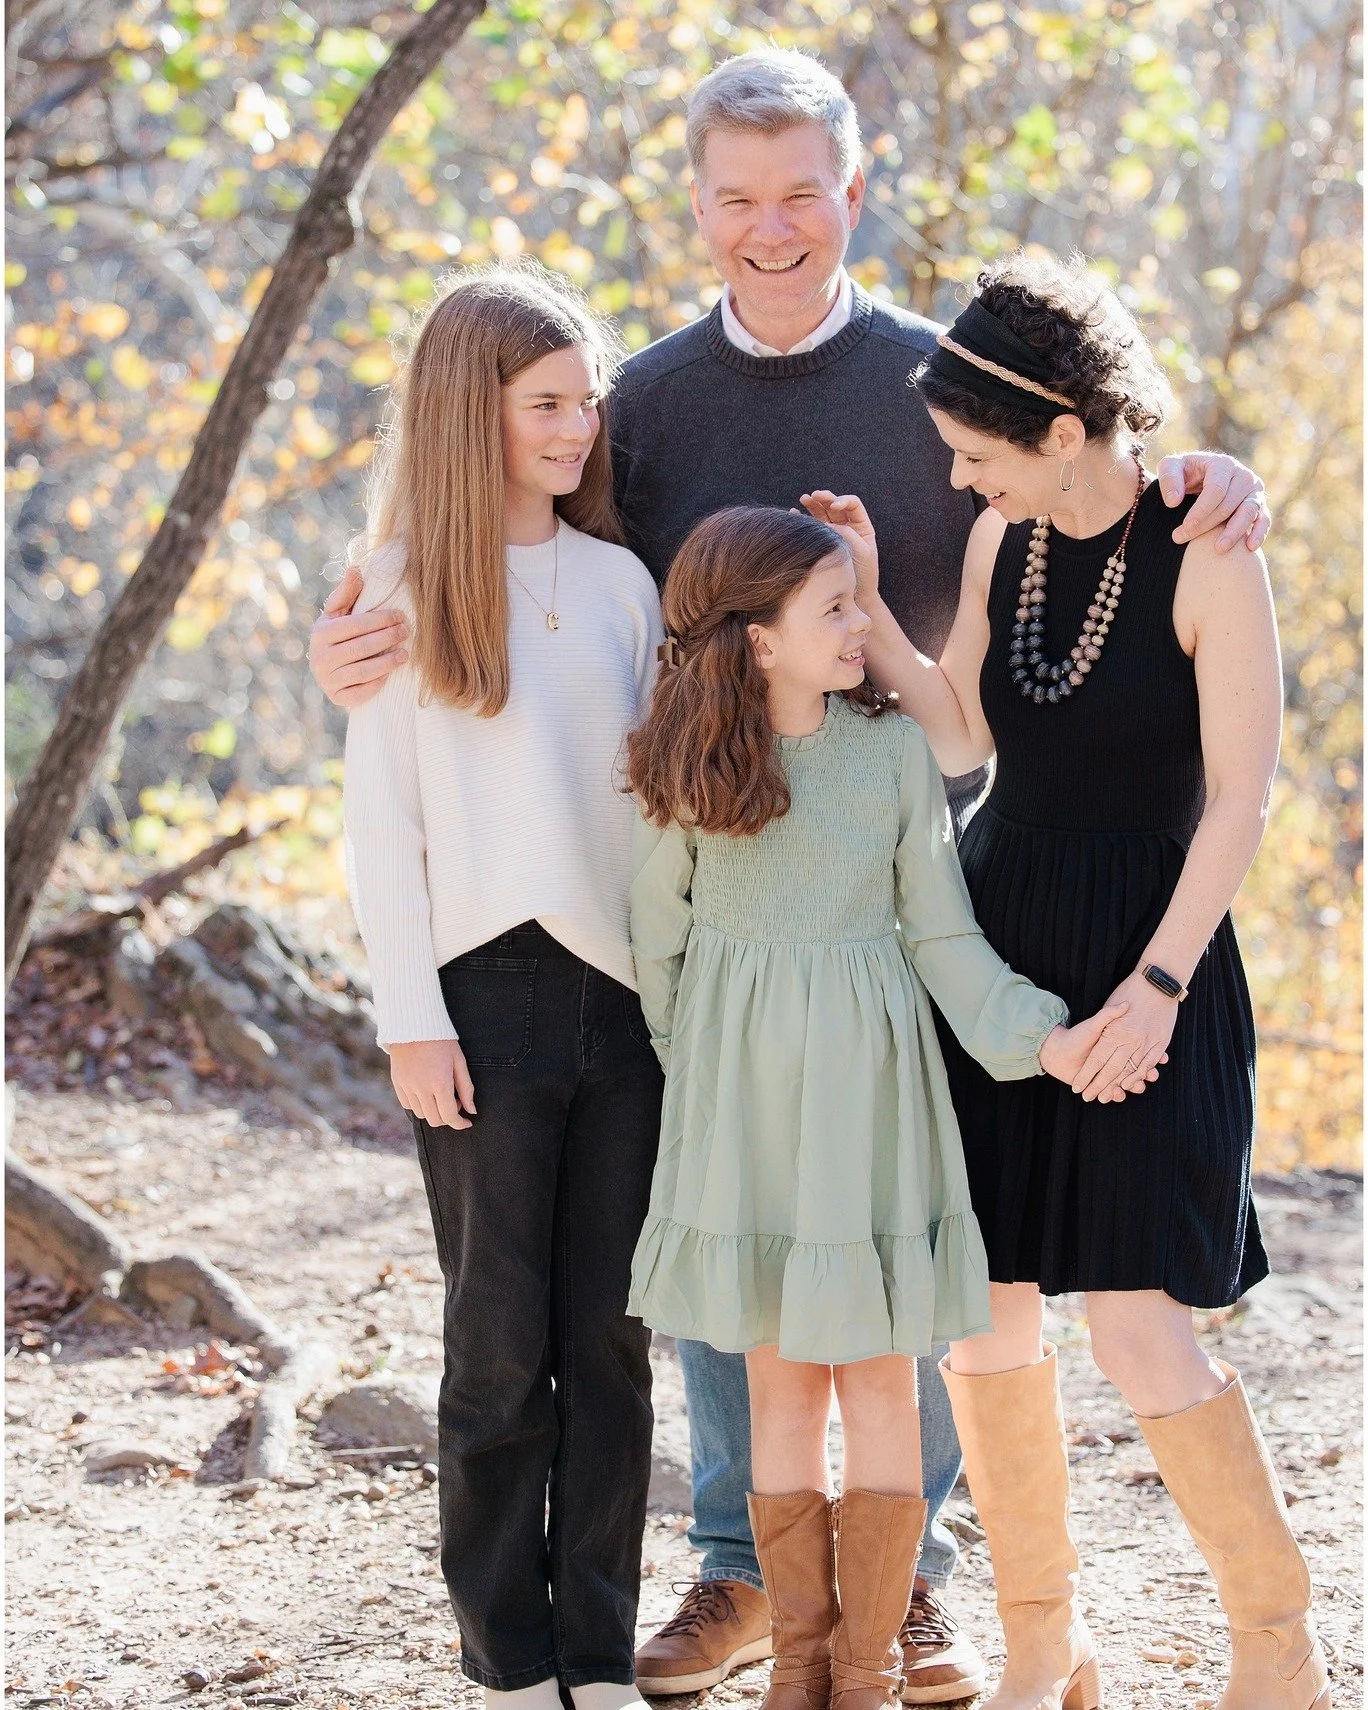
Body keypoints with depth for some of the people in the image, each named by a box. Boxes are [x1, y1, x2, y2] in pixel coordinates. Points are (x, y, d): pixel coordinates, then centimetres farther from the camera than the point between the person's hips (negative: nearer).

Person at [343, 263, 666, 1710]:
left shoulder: (621, 582, 11)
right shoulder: (408, 586, 0)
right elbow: (379, 821, -2)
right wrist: (411, 1021, -8)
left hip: (624, 991, 3)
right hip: (489, 990, -3)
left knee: (611, 1339, 5)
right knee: (502, 1345, 2)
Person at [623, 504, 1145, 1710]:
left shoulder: (894, 749, -1)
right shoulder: (690, 765, -3)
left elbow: (941, 932, 0)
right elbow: (659, 945, 6)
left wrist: (1037, 1037, -11)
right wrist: (679, 1079, 9)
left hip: (866, 1079, 0)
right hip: (742, 1088, 0)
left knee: (878, 1382, 3)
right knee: (779, 1382, 7)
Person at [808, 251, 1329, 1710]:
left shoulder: (1206, 557, -13)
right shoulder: (1001, 540, 5)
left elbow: (1239, 799, -13)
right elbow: (959, 738, 7)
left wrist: (1156, 984, -17)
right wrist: (866, 607, -4)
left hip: (1144, 946, -6)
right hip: (994, 932, 6)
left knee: (1137, 1319, -10)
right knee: (978, 1303, 4)